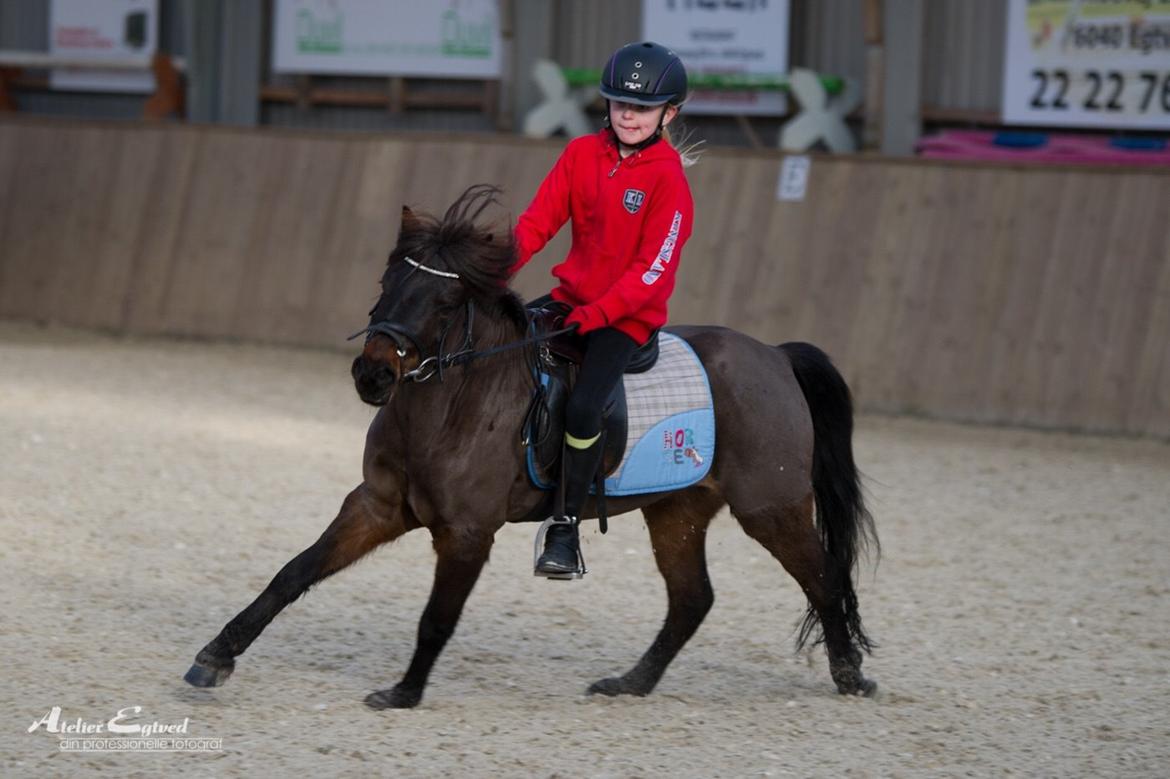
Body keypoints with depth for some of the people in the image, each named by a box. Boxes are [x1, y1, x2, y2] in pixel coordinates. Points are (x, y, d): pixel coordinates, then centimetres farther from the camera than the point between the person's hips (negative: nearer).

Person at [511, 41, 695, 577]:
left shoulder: (668, 177, -13)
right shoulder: (582, 154, 3)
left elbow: (653, 269, -16)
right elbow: (539, 220, 2)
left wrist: (596, 315, -22)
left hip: (630, 315, -6)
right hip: (572, 296, 6)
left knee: (582, 406, -25)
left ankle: (566, 529, -13)